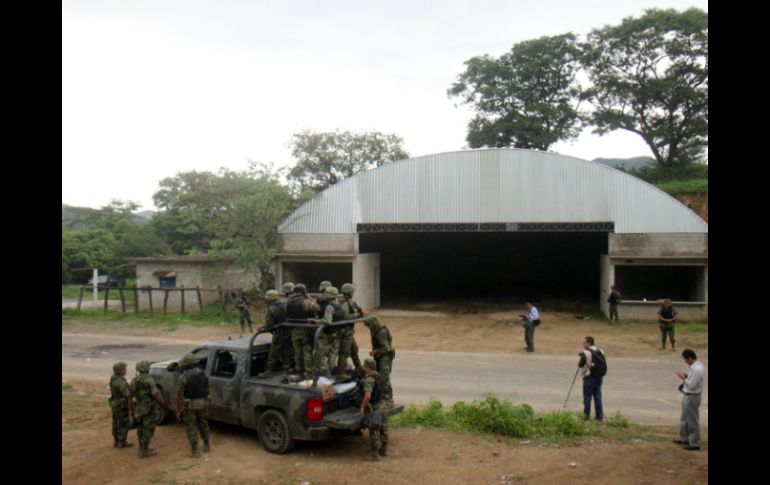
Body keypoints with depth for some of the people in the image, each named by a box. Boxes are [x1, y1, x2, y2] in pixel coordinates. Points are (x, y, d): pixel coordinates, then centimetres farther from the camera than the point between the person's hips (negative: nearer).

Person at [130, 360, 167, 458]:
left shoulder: (134, 381, 0)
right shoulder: (149, 380, -19)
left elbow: (130, 395, 6)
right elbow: (156, 395, -22)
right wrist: (163, 405, -8)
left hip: (138, 409, 7)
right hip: (149, 409, -7)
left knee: (141, 428, 18)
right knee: (149, 429, 1)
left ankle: (142, 448, 26)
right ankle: (144, 451, 2)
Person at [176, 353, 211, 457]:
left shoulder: (183, 377, -16)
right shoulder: (203, 374, -1)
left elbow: (179, 396, -16)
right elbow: (206, 389, 7)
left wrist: (178, 411, -9)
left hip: (190, 405, -4)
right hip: (203, 403, 4)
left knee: (191, 427, 7)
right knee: (203, 424, 20)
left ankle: (194, 451, 9)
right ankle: (206, 446, 29)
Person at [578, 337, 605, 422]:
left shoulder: (586, 353, -12)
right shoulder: (600, 352, 6)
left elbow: (580, 365, -10)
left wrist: (581, 357, 10)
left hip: (589, 378, -6)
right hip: (599, 377, 6)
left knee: (587, 397, 1)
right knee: (598, 397, 10)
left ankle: (586, 417, 3)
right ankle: (599, 417, 13)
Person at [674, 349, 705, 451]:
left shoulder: (697, 369, -25)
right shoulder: (695, 366, 6)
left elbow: (691, 385, -24)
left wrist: (683, 378, -12)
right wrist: (686, 376, 2)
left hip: (692, 397, -10)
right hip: (688, 396, 10)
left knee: (692, 421, 2)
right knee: (684, 419, 23)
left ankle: (694, 444, 13)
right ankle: (684, 439, 37)